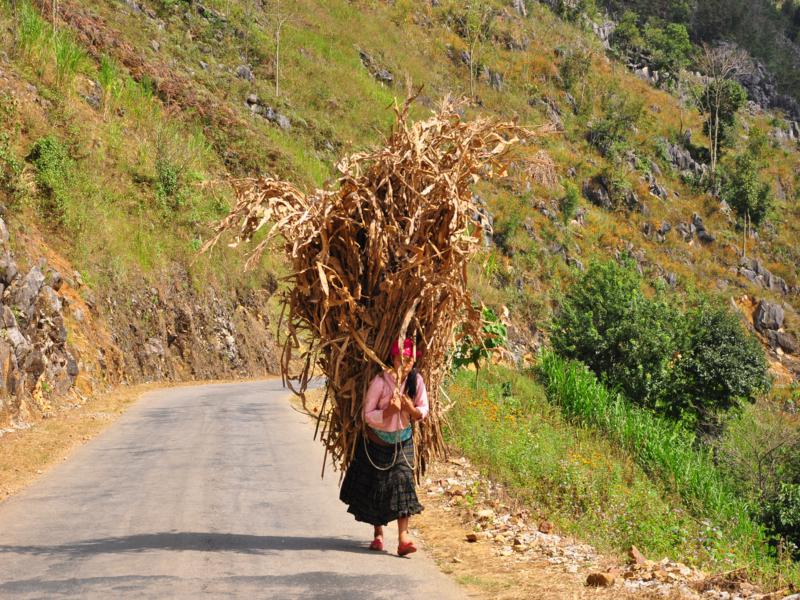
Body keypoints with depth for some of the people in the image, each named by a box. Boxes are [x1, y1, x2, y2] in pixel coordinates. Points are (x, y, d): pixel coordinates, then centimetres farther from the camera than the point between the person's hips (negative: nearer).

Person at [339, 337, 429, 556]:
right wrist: (388, 411, -33)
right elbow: (366, 414, -17)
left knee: (403, 484, -11)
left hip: (402, 440, 2)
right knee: (375, 487, 5)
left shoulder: (416, 380, -9)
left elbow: (423, 411, 1)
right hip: (376, 440, -2)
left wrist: (412, 409, -22)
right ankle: (378, 534, 25)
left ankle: (403, 538, -16)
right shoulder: (380, 382, -21)